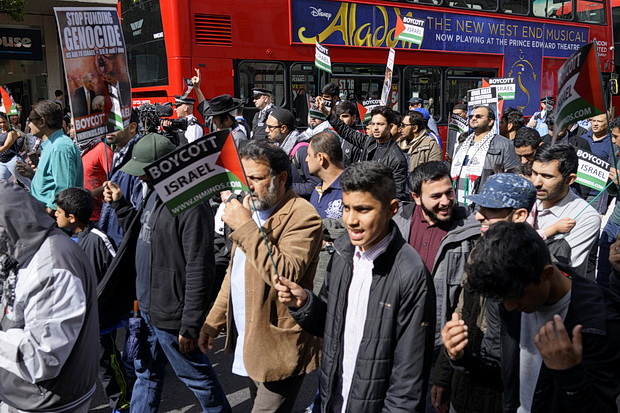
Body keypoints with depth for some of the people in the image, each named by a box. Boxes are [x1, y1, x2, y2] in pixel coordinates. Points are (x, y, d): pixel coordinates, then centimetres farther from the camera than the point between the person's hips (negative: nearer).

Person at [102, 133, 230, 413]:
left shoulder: (191, 207, -24)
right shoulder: (153, 193, 6)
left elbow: (199, 272, -24)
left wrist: (190, 326, -20)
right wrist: (119, 203, 11)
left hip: (171, 315, -9)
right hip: (146, 307, 9)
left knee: (195, 375, 12)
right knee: (146, 373, 24)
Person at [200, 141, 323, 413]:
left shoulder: (302, 216, -18)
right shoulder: (250, 208, 9)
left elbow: (284, 275, -31)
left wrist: (246, 227, -29)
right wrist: (213, 322, 13)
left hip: (278, 347, -8)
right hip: (246, 341, 8)